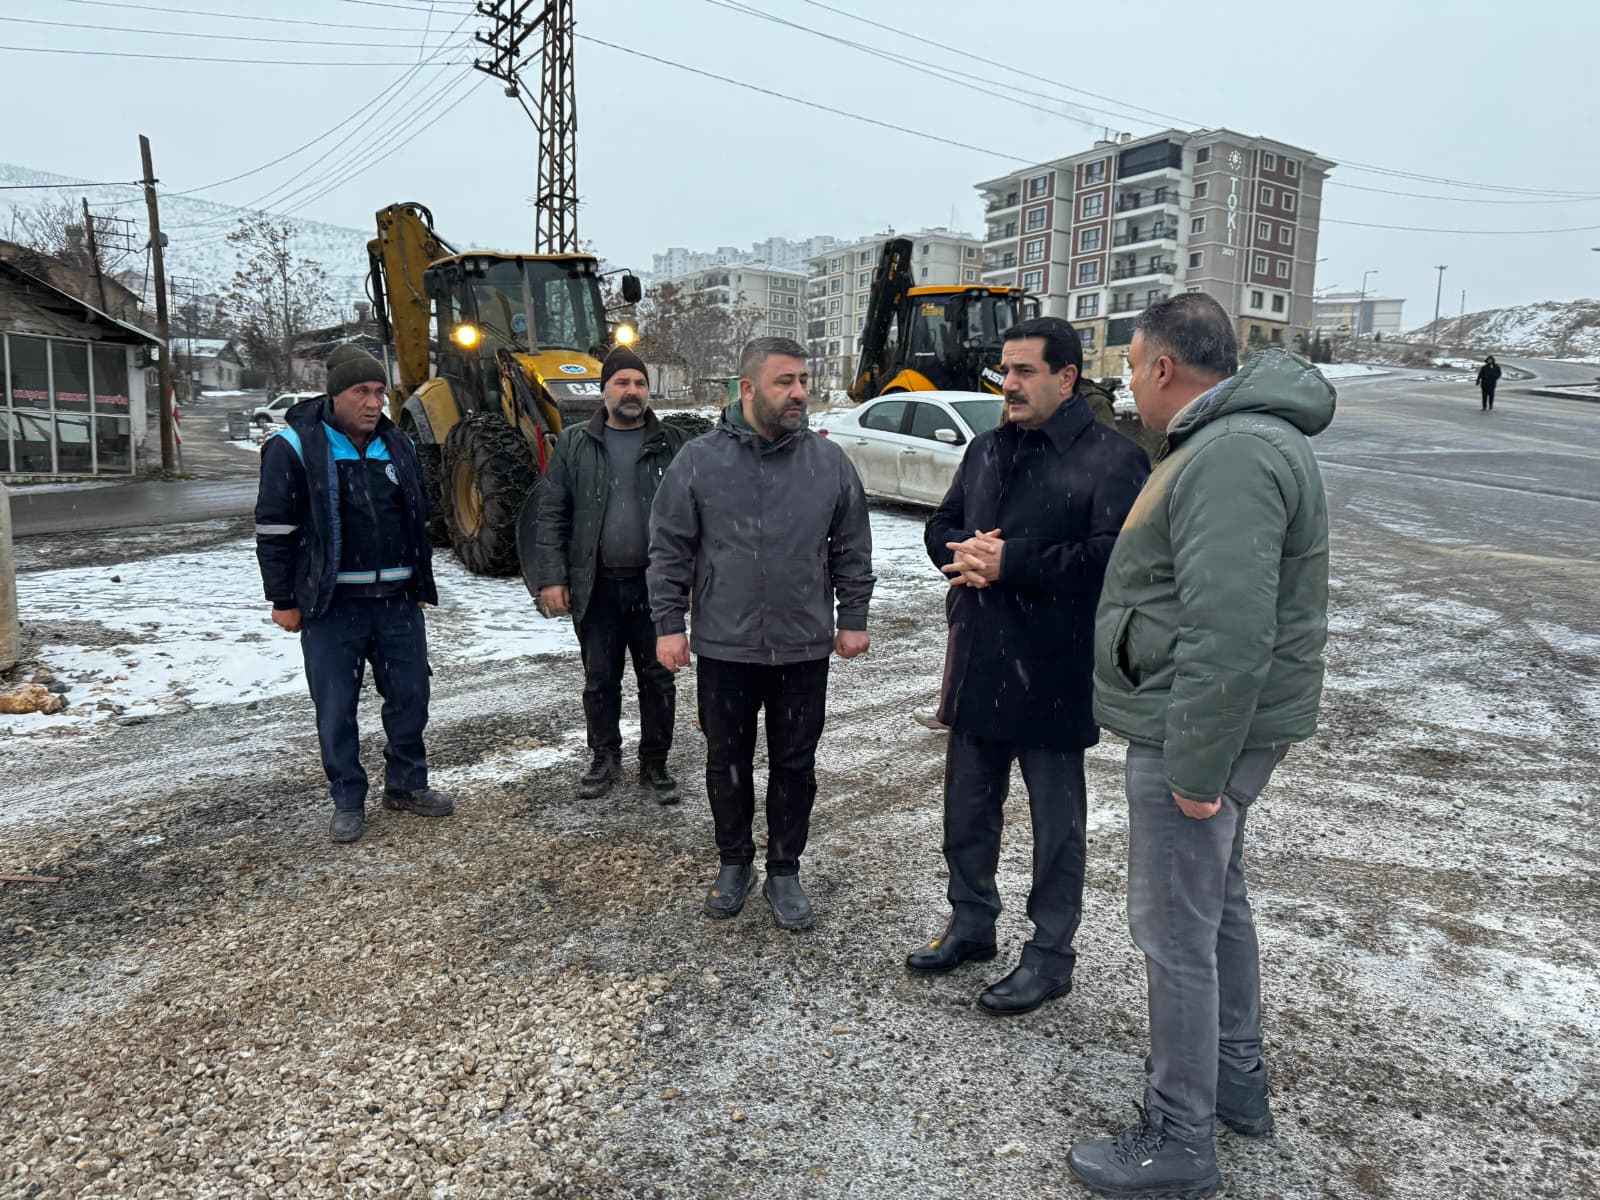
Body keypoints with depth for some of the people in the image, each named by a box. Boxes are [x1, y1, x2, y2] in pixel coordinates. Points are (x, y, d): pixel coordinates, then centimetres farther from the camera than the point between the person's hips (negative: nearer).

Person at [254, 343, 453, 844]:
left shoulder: (398, 446, 10)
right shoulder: (295, 446, -6)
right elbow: (274, 528, -5)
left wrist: (421, 587, 17)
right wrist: (284, 600, -6)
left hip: (397, 600, 4)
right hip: (332, 604, -4)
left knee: (410, 694, 9)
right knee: (336, 707, 5)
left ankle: (407, 784, 27)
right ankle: (348, 801, 19)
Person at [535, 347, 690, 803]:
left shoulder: (673, 444, 2)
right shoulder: (574, 444, 3)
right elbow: (552, 514, 2)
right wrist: (551, 577, -6)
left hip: (655, 585, 0)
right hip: (596, 586, 1)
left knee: (658, 679, 8)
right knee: (600, 680, 12)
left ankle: (654, 764, 24)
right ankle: (605, 760, 30)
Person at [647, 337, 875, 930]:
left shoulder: (829, 461, 0)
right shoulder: (699, 459, -4)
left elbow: (852, 548, 6)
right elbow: (669, 549, -1)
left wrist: (853, 618, 4)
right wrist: (669, 624, -4)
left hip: (804, 649, 1)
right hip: (724, 648, -1)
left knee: (795, 766, 11)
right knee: (727, 763, 13)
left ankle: (784, 871, 29)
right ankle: (734, 862, 34)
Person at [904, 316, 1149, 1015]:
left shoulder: (1113, 459, -12)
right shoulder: (987, 450, 12)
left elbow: (1110, 556, -23)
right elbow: (941, 526, 15)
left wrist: (1009, 563, -22)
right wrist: (965, 553, -8)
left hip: (1054, 674, -7)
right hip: (977, 664, 7)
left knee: (1056, 821, 9)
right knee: (967, 806, 19)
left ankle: (1050, 955, 26)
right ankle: (971, 924, 38)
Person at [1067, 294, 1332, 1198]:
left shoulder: (1232, 456, -23)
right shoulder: (1236, 437, 13)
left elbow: (1231, 633, -30)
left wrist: (1195, 765, -24)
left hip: (1199, 733, -11)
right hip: (1219, 727, 11)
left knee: (1176, 931, 1)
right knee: (1219, 901, 22)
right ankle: (1238, 1077, 41)